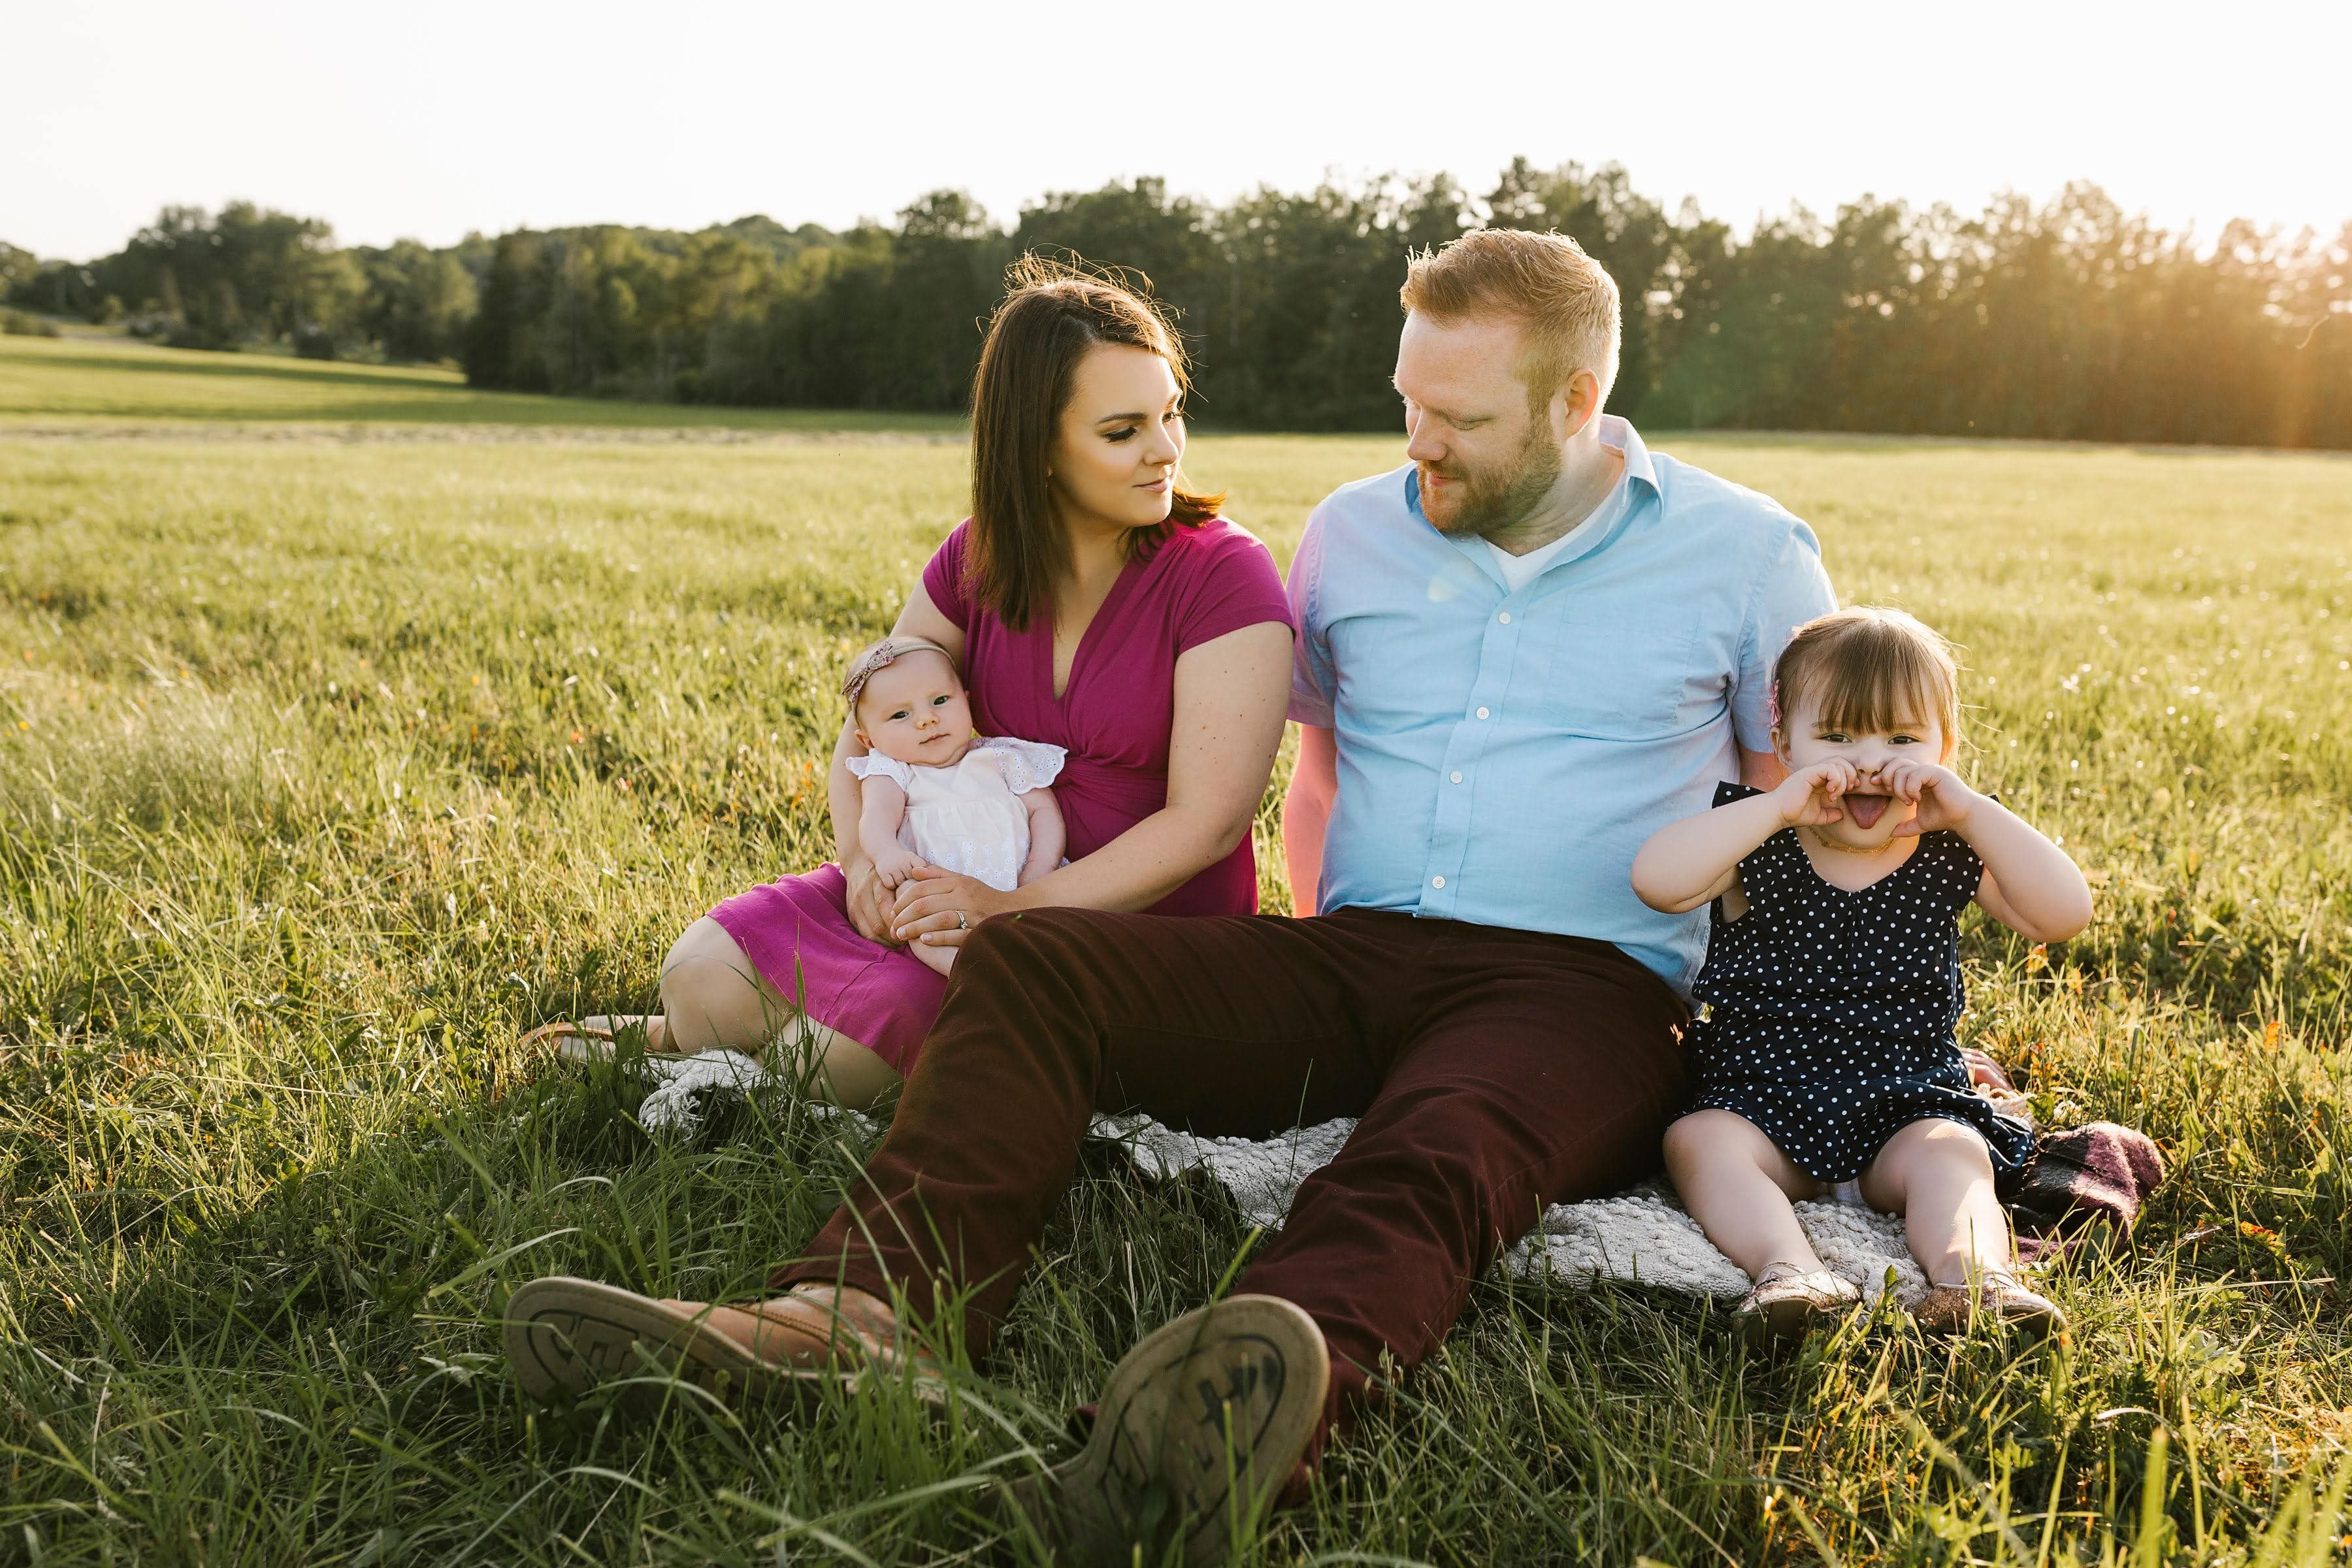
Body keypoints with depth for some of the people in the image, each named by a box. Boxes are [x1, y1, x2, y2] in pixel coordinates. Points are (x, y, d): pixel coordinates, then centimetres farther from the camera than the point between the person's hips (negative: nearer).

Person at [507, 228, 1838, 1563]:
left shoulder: (1748, 554, 6)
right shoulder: (1354, 534, 15)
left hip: (1585, 995, -3)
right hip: (1353, 961, 4)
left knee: (1430, 1165, -40)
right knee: (1020, 963, -21)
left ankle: (1250, 1422, -69)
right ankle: (863, 1317, -43)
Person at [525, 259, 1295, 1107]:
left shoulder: (1224, 576, -13)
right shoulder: (977, 560, 2)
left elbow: (1206, 822, -18)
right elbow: (869, 732, 9)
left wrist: (1017, 907, -24)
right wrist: (863, 858, -12)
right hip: (977, 887, 5)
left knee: (844, 1049, -24)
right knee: (702, 975, -14)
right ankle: (684, 1036, 21)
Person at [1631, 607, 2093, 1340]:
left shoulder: (1949, 855, 2)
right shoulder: (1760, 845, -4)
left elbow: (2065, 915, -12)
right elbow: (1656, 880, -24)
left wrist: (1971, 810, -19)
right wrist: (1780, 806, -26)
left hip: (1909, 1105, 1)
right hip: (1759, 1098, -1)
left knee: (1950, 1155, -28)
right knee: (1698, 1142, -27)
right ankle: (1788, 1269, -45)